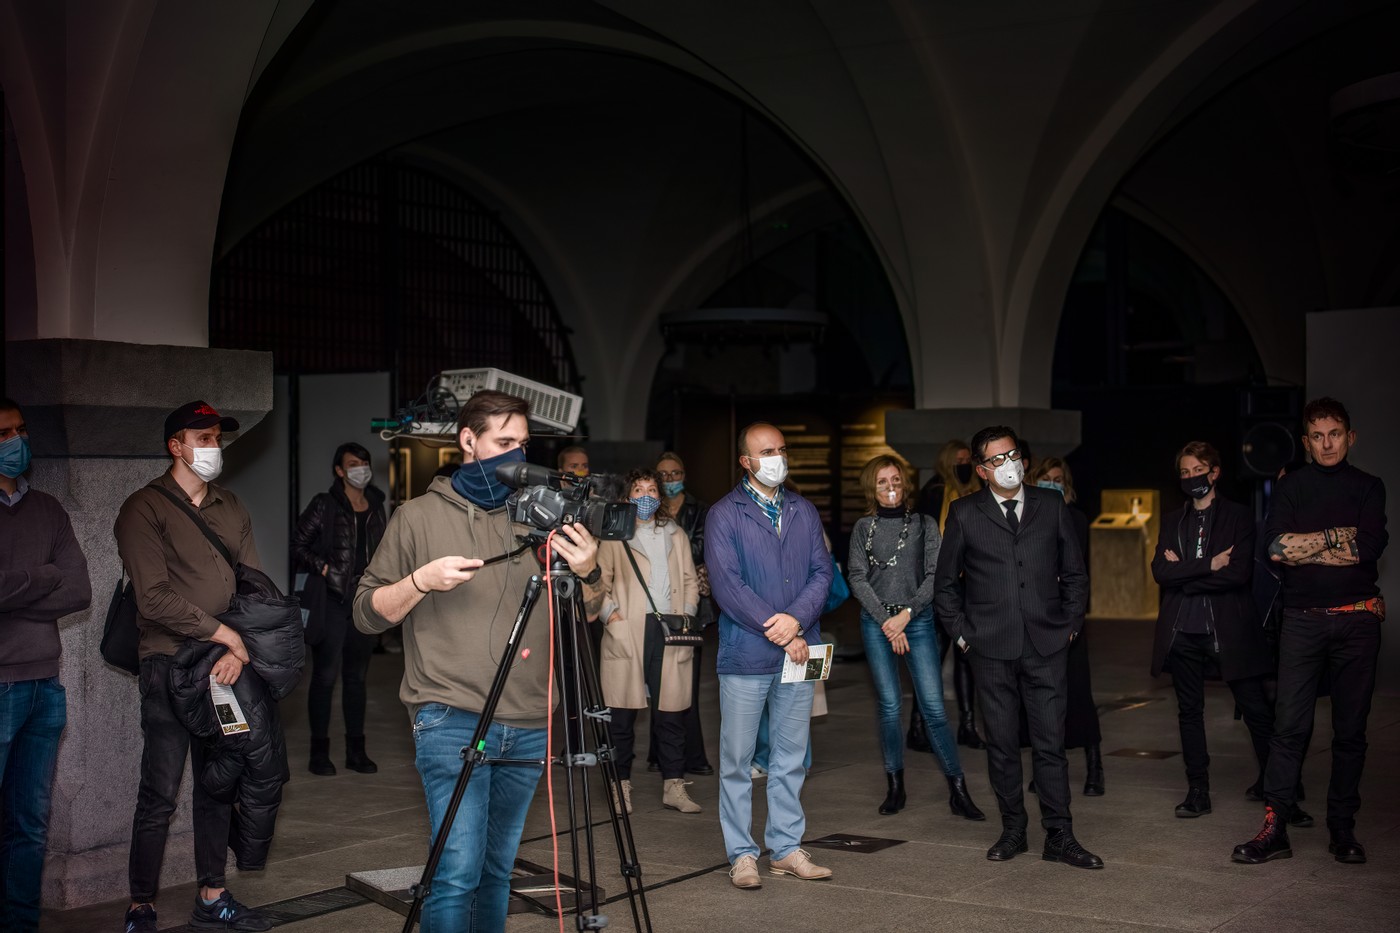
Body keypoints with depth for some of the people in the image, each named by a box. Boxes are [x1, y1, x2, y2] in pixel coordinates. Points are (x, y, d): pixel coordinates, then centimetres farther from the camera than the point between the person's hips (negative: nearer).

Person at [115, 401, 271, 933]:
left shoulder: (231, 510, 15)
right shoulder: (145, 508, -5)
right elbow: (155, 598, -14)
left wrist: (239, 652, -5)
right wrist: (222, 633, -11)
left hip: (225, 667, 6)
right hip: (170, 666, -6)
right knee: (160, 796, -4)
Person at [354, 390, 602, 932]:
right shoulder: (419, 517, 4)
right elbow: (367, 613, 3)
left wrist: (587, 575, -8)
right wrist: (421, 581, -13)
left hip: (527, 725, 4)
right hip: (451, 719, -4)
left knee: (497, 868, 11)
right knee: (458, 871, -12)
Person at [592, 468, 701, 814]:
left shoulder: (676, 535, 20)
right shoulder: (614, 536, 9)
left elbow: (690, 581, 20)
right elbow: (600, 581, 5)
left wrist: (687, 612, 5)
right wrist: (609, 613, -9)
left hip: (669, 631, 3)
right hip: (626, 632, -2)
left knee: (671, 712, 2)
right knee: (622, 714, -2)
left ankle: (674, 786, 9)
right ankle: (621, 785, 8)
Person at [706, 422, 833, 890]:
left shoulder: (804, 511, 12)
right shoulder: (724, 514, -3)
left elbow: (821, 572, 5)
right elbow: (726, 584, -11)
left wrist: (796, 619, -12)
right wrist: (776, 629, -14)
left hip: (798, 652, 4)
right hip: (745, 655, -4)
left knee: (791, 759, 10)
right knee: (737, 761, 1)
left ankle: (786, 848, 20)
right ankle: (741, 855, 10)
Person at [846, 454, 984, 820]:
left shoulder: (924, 524, 6)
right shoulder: (863, 528, 9)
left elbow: (935, 575, 0)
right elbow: (857, 578, 2)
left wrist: (906, 615, -10)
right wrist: (886, 621, -8)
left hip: (917, 621, -1)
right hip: (876, 622, 1)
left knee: (933, 706, -7)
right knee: (889, 705, 2)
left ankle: (958, 790, -2)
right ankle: (895, 786, 12)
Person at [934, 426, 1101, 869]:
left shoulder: (1051, 505, 7)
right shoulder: (965, 514, 3)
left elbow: (1074, 572, 14)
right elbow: (945, 582, 11)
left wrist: (1070, 624, 7)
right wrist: (961, 632, 4)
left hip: (1046, 646, 0)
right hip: (991, 649, 0)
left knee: (1051, 744, 0)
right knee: (1002, 745, 6)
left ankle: (1059, 837, 7)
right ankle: (1013, 830, 19)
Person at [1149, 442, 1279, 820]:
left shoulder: (1238, 517, 1)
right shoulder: (1172, 521, 13)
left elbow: (1239, 572, -12)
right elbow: (1160, 572, -2)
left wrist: (1184, 571, -8)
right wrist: (1209, 565, -12)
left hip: (1228, 629, -4)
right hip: (1183, 631, 4)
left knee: (1257, 710, -2)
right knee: (1189, 711, 8)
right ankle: (1197, 792, 15)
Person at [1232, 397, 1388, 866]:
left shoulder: (1368, 488, 9)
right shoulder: (1291, 487, 10)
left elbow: (1369, 548, -8)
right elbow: (1277, 547, -6)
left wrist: (1305, 548, -6)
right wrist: (1338, 536, -6)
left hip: (1357, 620, 1)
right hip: (1303, 619, 0)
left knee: (1351, 729, 5)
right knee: (1289, 726, -6)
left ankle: (1343, 829, 14)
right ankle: (1274, 828, -4)